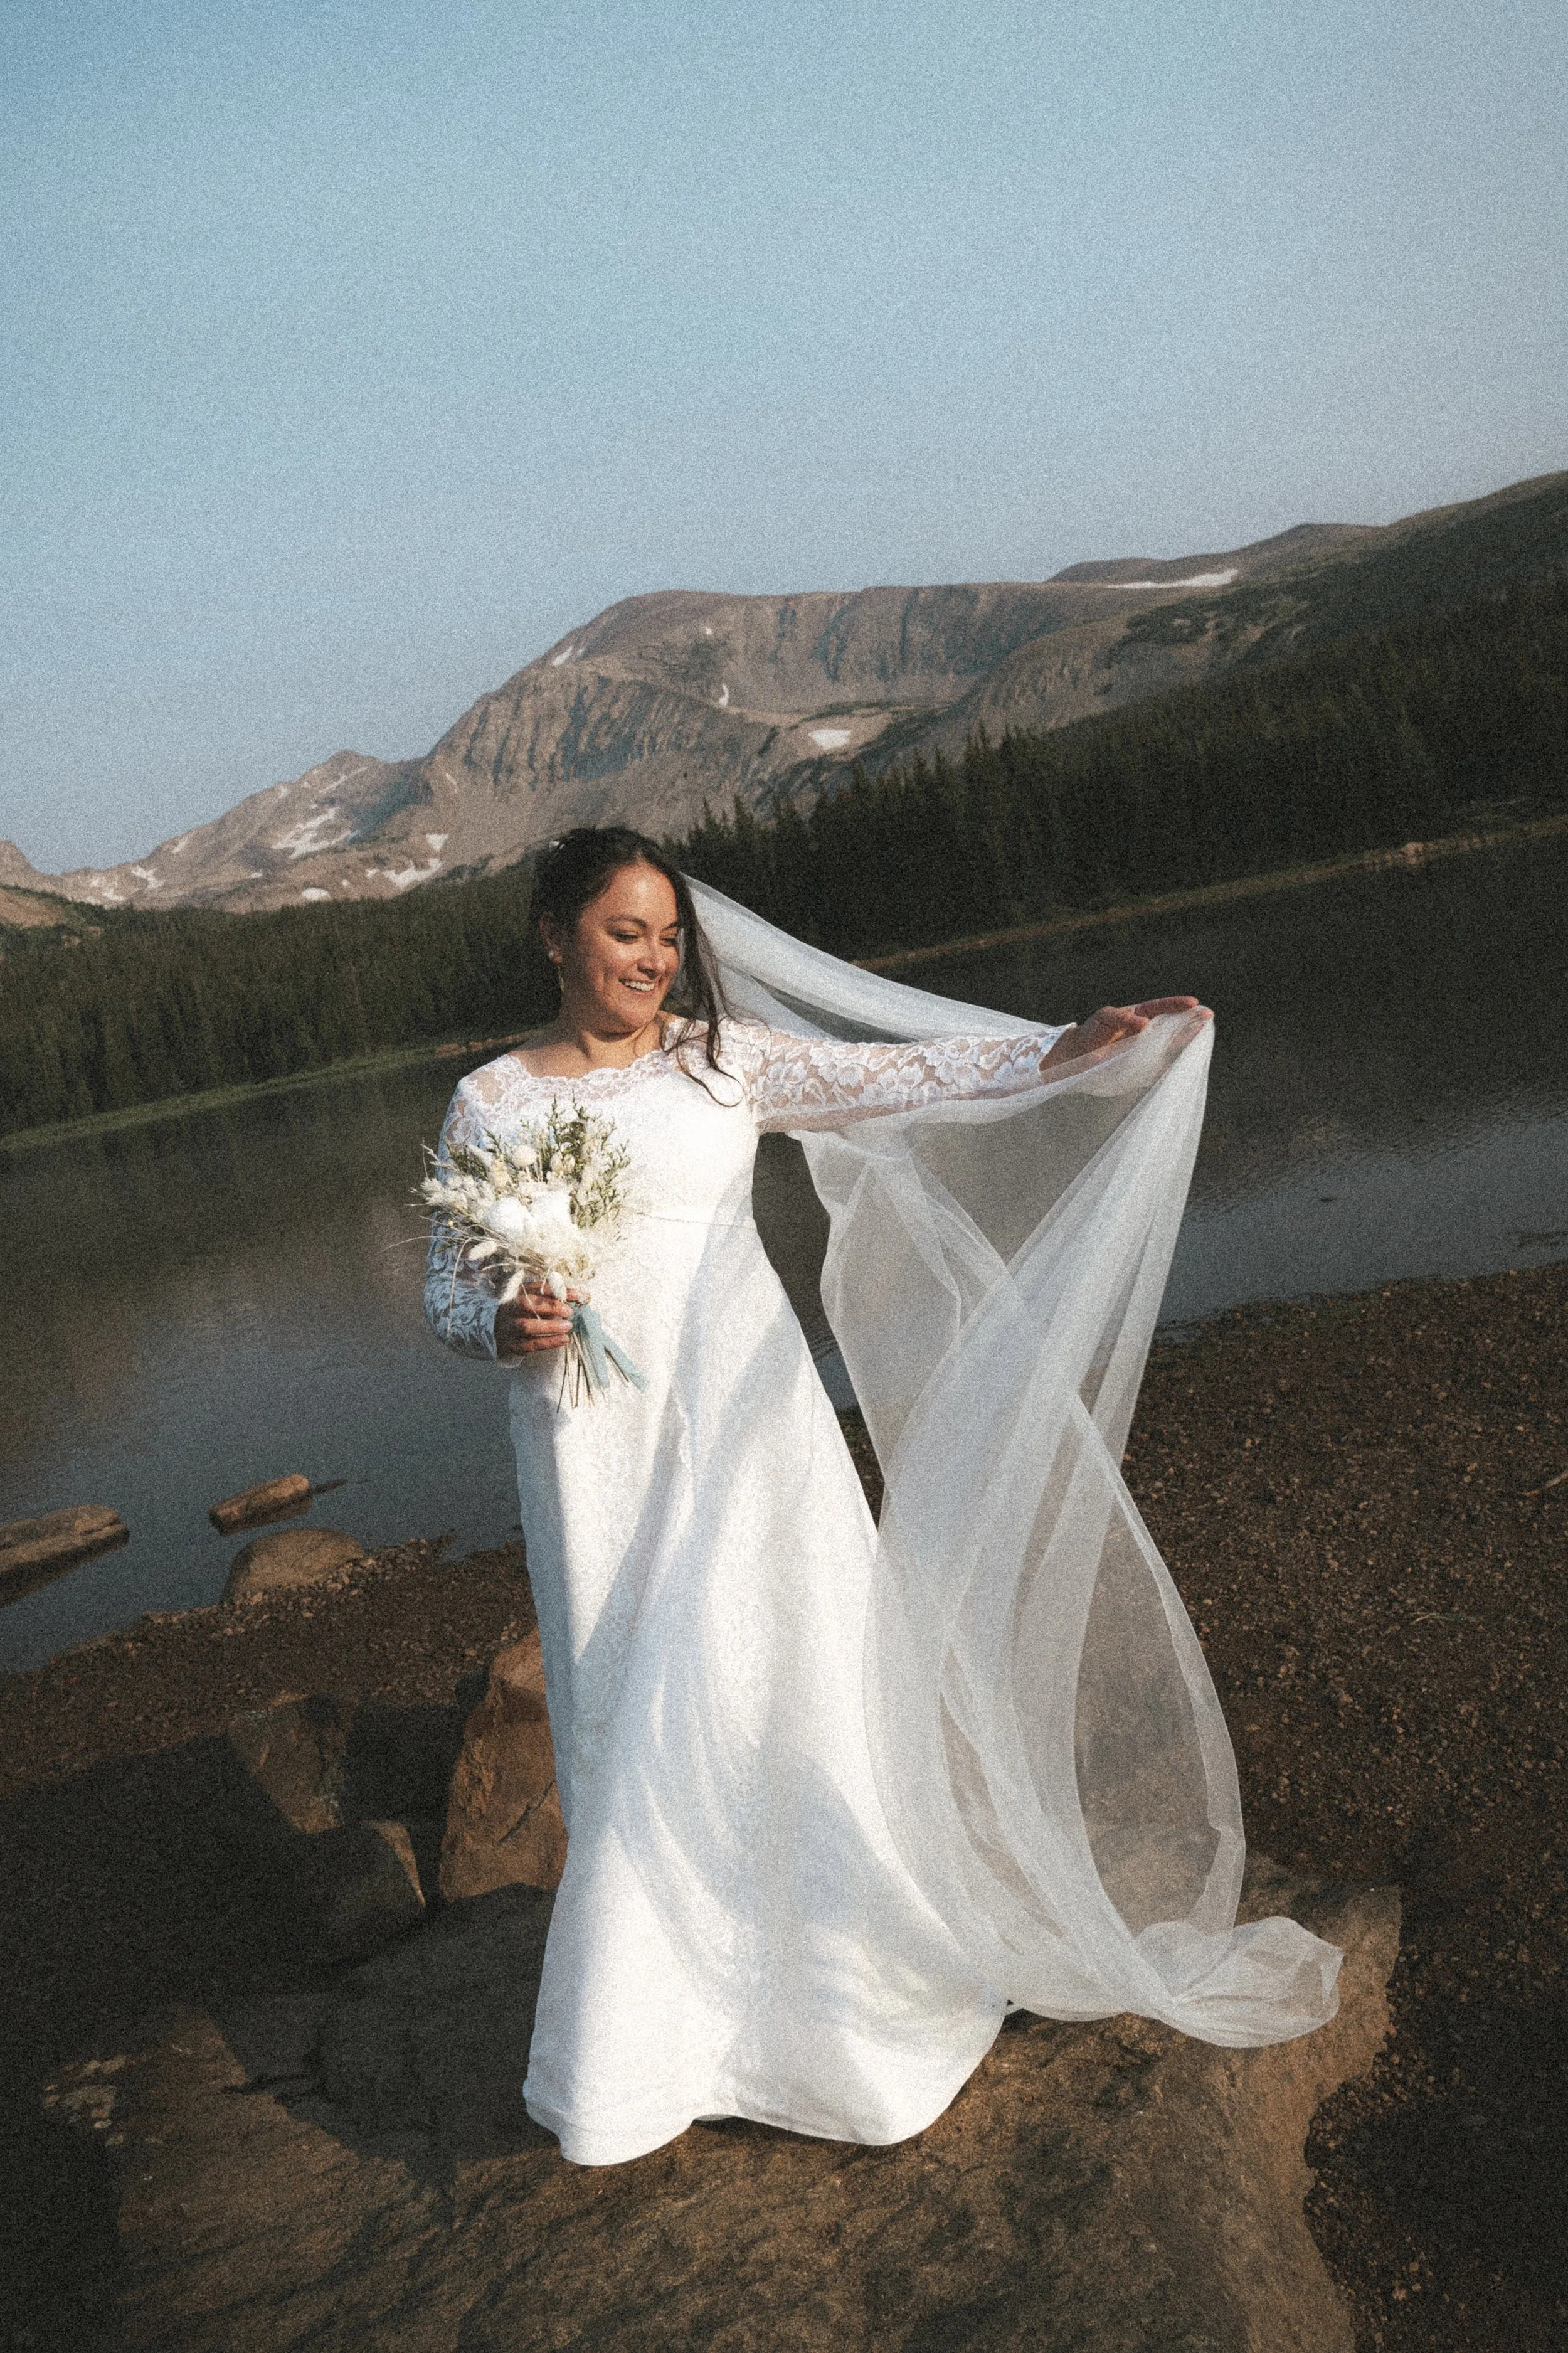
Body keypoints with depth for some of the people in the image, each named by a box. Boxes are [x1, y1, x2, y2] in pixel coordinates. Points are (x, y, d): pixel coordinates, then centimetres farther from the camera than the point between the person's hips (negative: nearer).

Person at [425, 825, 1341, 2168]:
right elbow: (449, 1290, 8)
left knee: (789, 1692, 4)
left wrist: (1066, 1052, -11)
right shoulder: (489, 1106, 4)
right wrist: (504, 1327, -14)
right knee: (636, 1739, 6)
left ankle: (846, 1997, 26)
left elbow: (902, 1079, -2)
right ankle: (636, 2068, 25)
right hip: (602, 1463, 0)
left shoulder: (727, 1062, 3)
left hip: (742, 1428, 0)